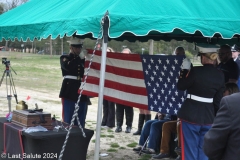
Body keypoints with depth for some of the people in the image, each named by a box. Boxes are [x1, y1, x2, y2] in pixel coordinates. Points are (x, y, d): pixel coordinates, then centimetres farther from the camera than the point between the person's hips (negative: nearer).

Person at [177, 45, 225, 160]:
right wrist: (215, 118, 13)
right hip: (208, 117, 5)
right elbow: (218, 101, 5)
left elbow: (181, 86, -1)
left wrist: (184, 69, 9)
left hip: (191, 115, -5)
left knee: (190, 150, 5)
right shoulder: (220, 75, 1)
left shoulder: (196, 71, -15)